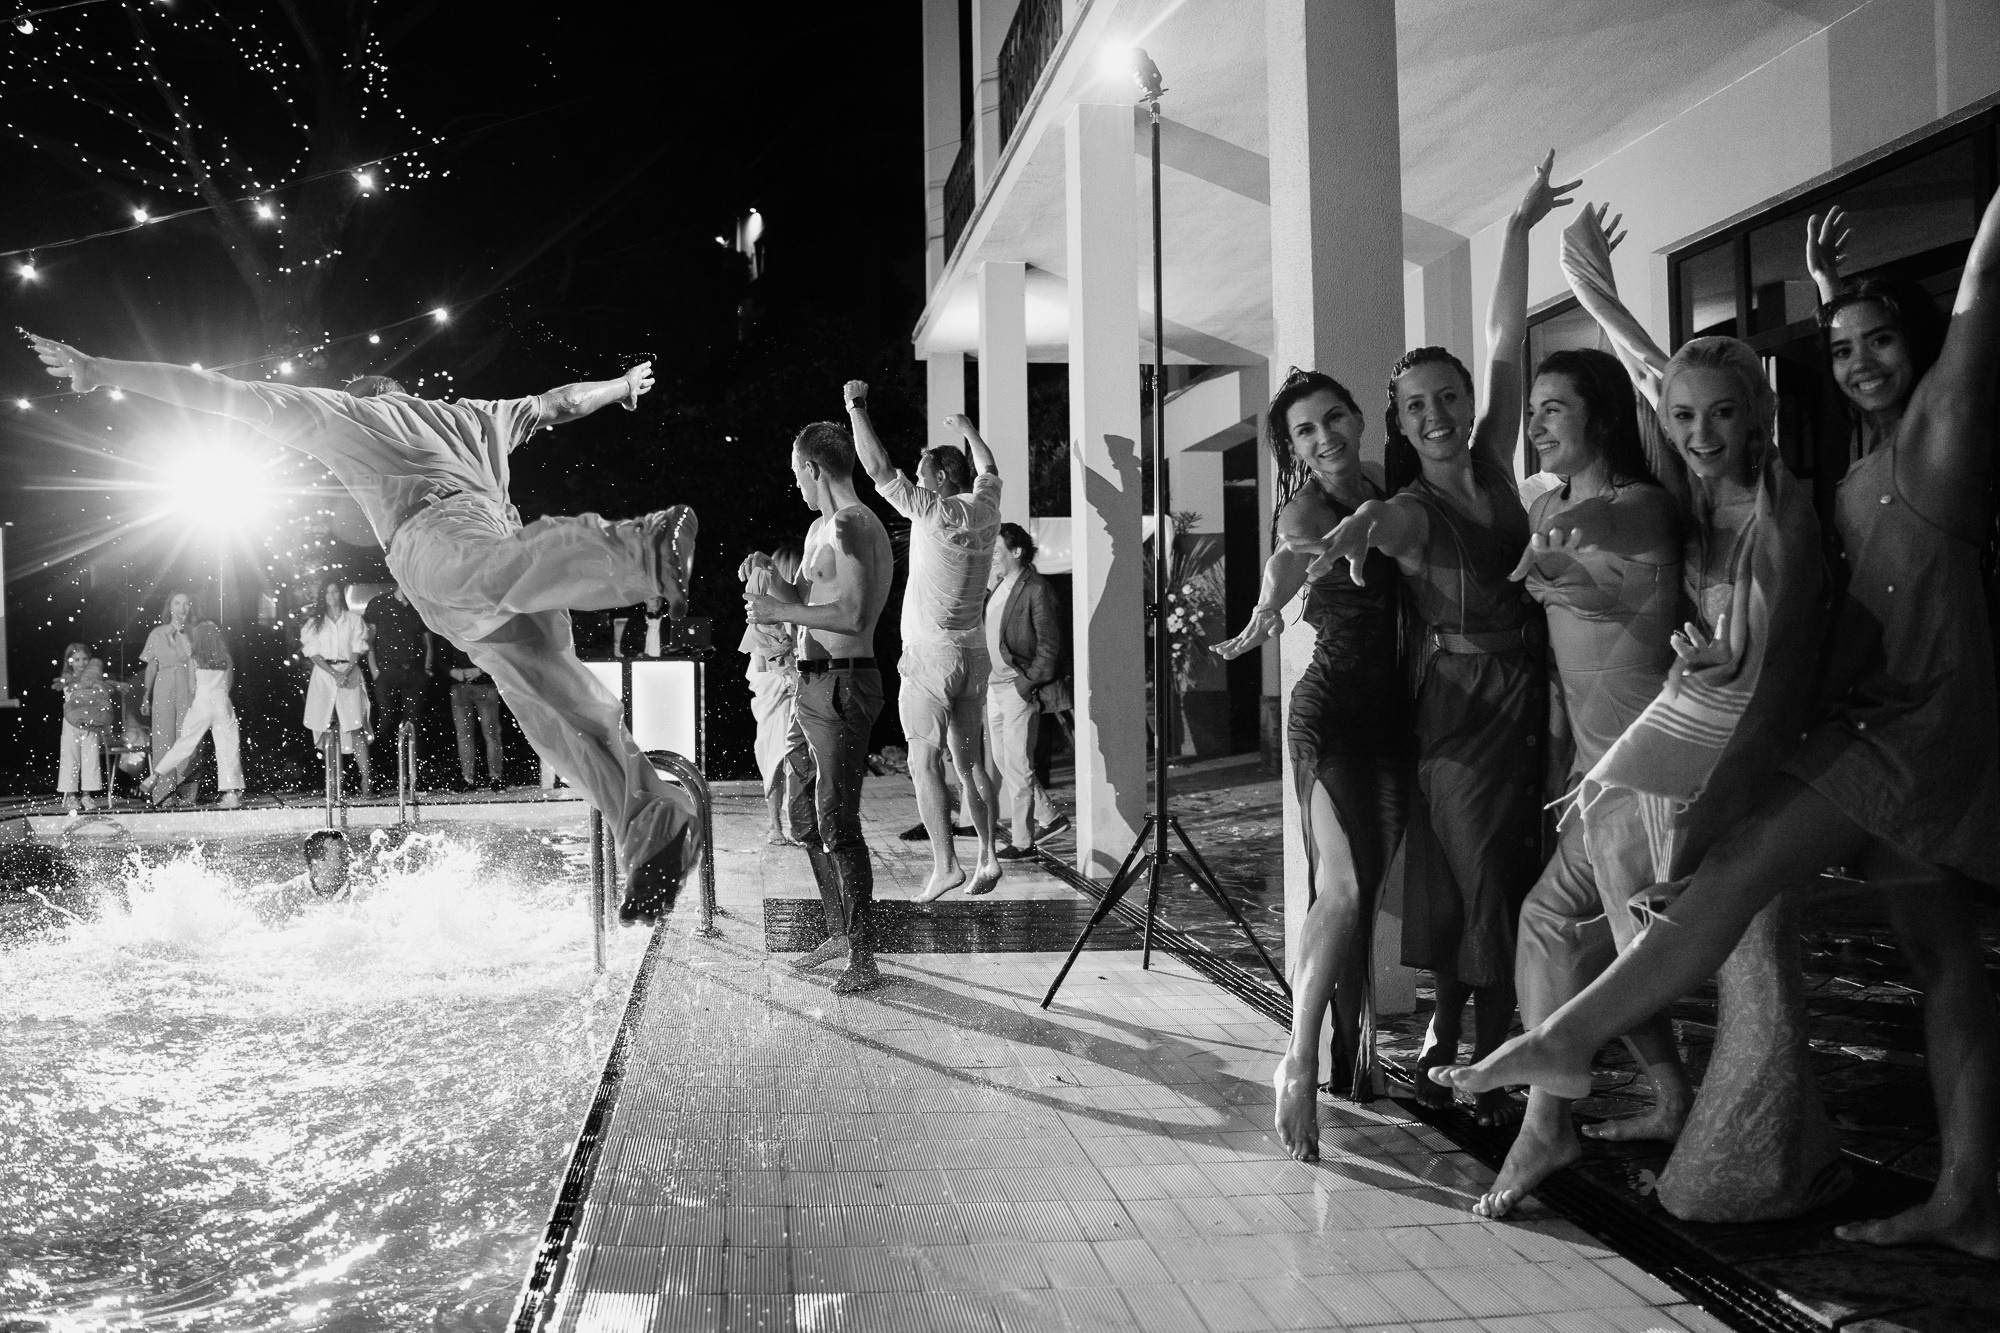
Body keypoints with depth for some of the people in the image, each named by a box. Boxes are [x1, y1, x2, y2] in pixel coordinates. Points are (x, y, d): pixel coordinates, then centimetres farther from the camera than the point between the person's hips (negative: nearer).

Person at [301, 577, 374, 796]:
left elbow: (358, 649, 3)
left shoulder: (354, 620, 11)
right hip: (324, 674, 1)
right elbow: (313, 653, 2)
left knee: (355, 727, -12)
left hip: (350, 673, -1)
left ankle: (367, 779, -17)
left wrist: (347, 672, -13)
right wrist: (334, 673, -11)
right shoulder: (314, 622, 12)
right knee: (327, 728, -3)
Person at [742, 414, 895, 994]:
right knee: (806, 817, 16)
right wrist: (769, 576, 9)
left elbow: (853, 616, -24)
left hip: (841, 685, -11)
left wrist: (780, 612, -18)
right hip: (811, 684, 11)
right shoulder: (821, 528, 18)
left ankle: (863, 958, -2)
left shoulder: (852, 526, -14)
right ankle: (840, 934, 27)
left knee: (838, 823, -9)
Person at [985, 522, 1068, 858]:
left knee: (1017, 766, -4)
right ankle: (1050, 816, 27)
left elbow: (1050, 645, -14)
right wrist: (987, 679, 11)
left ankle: (1023, 841, 6)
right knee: (1000, 760, 14)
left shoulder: (1036, 590, -12)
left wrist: (1026, 683, -16)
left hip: (1020, 689, -9)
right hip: (995, 685, 9)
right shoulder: (999, 589, 13)